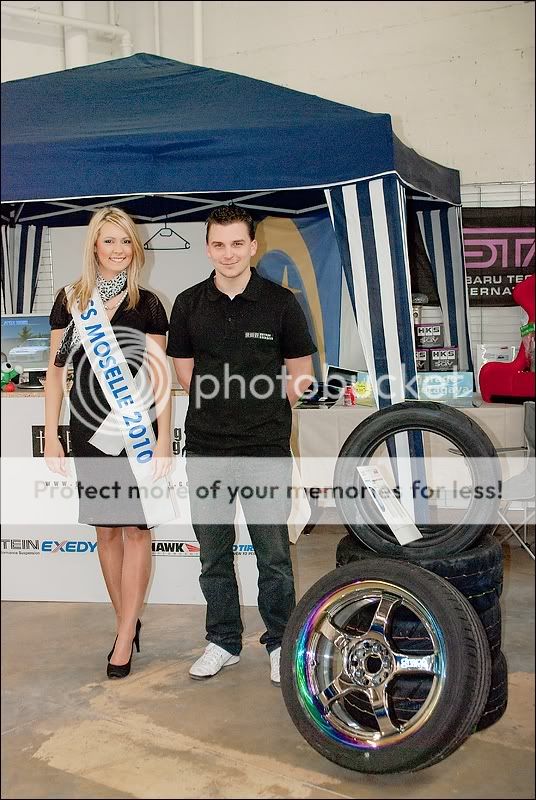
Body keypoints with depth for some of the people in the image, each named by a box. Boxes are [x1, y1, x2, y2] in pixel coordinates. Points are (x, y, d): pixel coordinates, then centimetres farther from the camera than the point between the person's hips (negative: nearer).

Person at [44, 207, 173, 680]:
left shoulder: (148, 305, 0)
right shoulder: (71, 300, 5)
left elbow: (160, 377, -1)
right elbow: (56, 370, 7)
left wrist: (164, 442, -6)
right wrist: (51, 435, 2)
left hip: (139, 432, -2)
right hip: (90, 432, 2)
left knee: (136, 528, -2)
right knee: (106, 529, 9)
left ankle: (125, 636, 6)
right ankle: (128, 623, 23)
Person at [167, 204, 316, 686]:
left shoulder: (280, 302, -1)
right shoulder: (189, 304, 5)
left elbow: (302, 374, 5)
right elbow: (185, 374, 13)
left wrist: (265, 412, 7)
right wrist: (223, 413, 10)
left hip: (266, 450, -2)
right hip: (205, 449, 3)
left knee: (273, 554, 4)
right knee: (214, 553, 12)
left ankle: (279, 643, 21)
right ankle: (223, 641, 27)